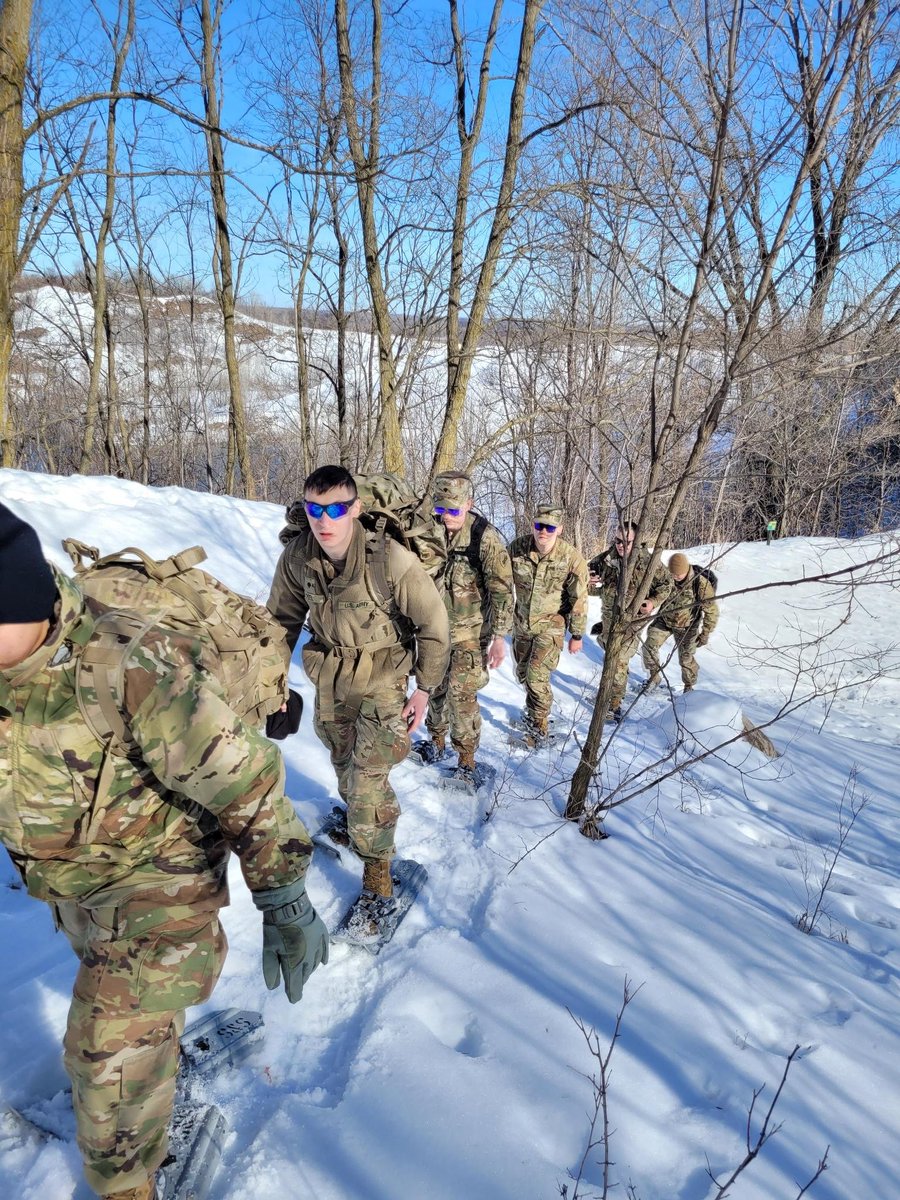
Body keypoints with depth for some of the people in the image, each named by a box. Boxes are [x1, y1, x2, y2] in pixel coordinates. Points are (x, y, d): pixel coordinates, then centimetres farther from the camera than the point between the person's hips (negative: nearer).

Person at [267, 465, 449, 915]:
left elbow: (433, 626, -15)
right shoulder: (296, 556, -14)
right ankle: (356, 815, 53)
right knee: (343, 764, 22)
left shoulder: (390, 559, -28)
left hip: (382, 681, -4)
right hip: (329, 680, 5)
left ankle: (376, 867, 13)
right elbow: (283, 619, 4)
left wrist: (425, 688, -9)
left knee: (367, 778, -9)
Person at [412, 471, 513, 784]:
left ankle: (466, 761, 11)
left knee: (462, 695, -5)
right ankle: (437, 742, 37)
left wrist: (499, 637, -16)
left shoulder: (486, 539, -17)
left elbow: (502, 591, -14)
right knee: (435, 688, 16)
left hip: (470, 633, -5)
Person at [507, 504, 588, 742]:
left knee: (537, 677, -11)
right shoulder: (516, 548, -15)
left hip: (550, 626, -4)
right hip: (521, 622, 4)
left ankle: (539, 726, 11)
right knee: (523, 673, 18)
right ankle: (533, 709, 46)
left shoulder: (571, 559, -21)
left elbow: (579, 600, -10)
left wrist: (577, 635, -4)